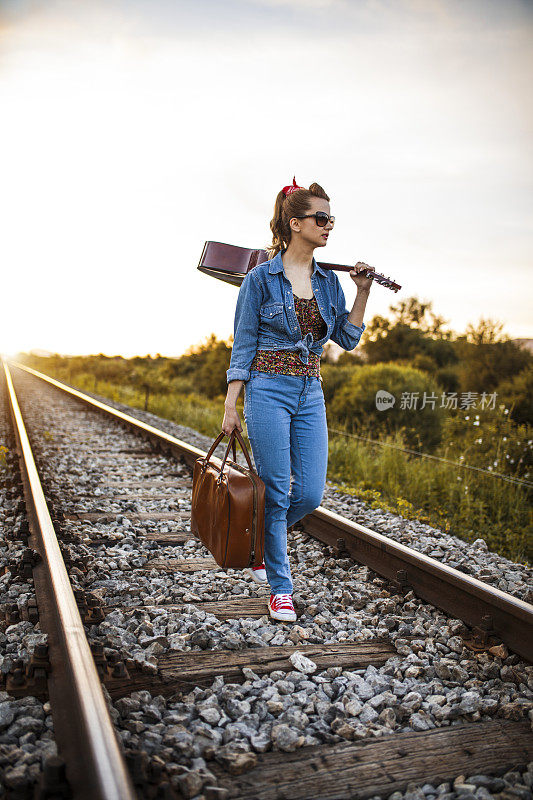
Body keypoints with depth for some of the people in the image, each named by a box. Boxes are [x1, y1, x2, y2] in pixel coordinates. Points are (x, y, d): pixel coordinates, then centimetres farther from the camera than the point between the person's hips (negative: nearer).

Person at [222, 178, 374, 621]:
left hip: (311, 394, 6)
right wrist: (231, 404, -7)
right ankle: (280, 589, 15)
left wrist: (363, 292, 0)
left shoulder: (329, 280, 11)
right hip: (268, 389, -5)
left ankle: (256, 540, 32)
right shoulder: (261, 278, -4)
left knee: (310, 493, 3)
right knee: (277, 493, -1)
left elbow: (348, 338, 11)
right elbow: (243, 345, -3)